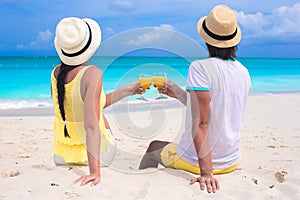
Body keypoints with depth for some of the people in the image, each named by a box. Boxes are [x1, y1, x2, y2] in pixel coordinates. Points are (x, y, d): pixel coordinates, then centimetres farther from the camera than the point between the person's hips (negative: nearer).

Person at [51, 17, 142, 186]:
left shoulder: (56, 73, -6)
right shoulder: (92, 73, -27)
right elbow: (91, 125, -36)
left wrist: (127, 90, 12)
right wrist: (95, 171, -36)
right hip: (98, 156, -5)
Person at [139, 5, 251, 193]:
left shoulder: (200, 68, -20)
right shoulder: (244, 72, 1)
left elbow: (201, 123, -26)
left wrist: (206, 172, -26)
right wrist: (178, 93, 19)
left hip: (194, 161, -6)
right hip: (231, 161, 7)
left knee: (151, 152, 21)